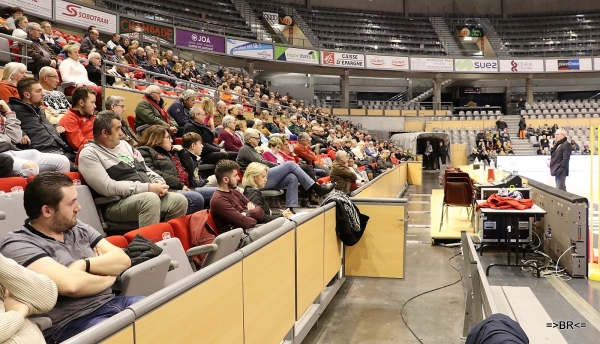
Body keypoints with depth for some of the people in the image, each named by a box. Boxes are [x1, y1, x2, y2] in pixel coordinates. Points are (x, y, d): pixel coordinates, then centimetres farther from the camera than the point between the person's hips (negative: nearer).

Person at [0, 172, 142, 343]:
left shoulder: (79, 228, 12)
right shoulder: (17, 244, -8)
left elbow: (123, 260, 5)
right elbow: (70, 285, -21)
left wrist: (83, 265, -10)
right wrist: (109, 276, -4)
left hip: (112, 303, 7)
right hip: (72, 323, -7)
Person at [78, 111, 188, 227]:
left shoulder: (124, 144, 19)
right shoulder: (89, 154, -4)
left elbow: (146, 170, 23)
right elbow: (108, 187, -16)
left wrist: (158, 181, -1)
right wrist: (148, 188, -18)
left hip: (147, 195, 7)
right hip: (117, 204, -7)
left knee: (180, 200, -16)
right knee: (150, 199, -35)